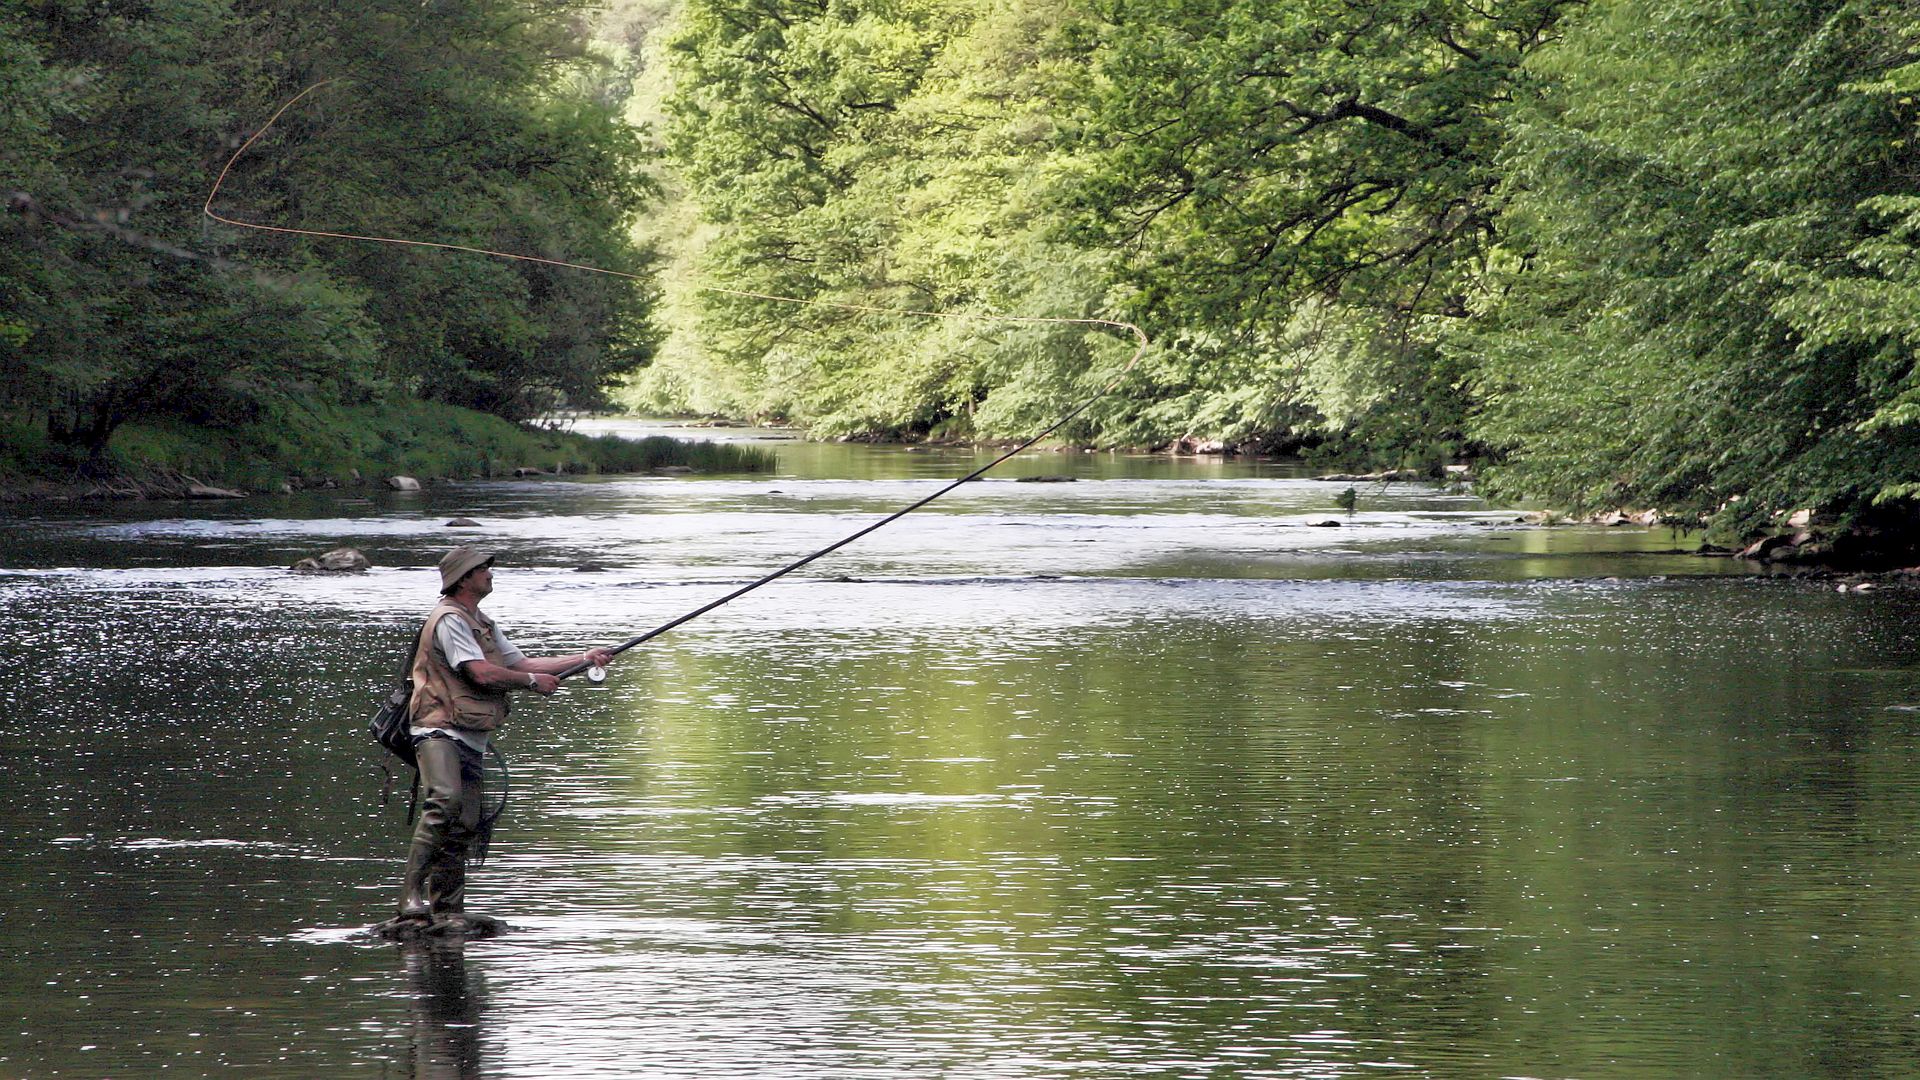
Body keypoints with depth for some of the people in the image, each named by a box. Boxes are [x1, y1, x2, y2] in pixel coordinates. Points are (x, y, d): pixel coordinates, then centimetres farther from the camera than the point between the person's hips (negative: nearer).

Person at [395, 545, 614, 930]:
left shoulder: (483, 624, 24)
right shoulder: (449, 619, -8)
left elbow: (519, 662, 28)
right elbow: (481, 672, -15)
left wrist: (583, 658, 23)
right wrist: (533, 681, 0)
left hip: (471, 740, 10)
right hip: (440, 730, -10)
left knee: (463, 827, 3)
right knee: (444, 800, -29)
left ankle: (447, 912, 5)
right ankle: (412, 894, -34)